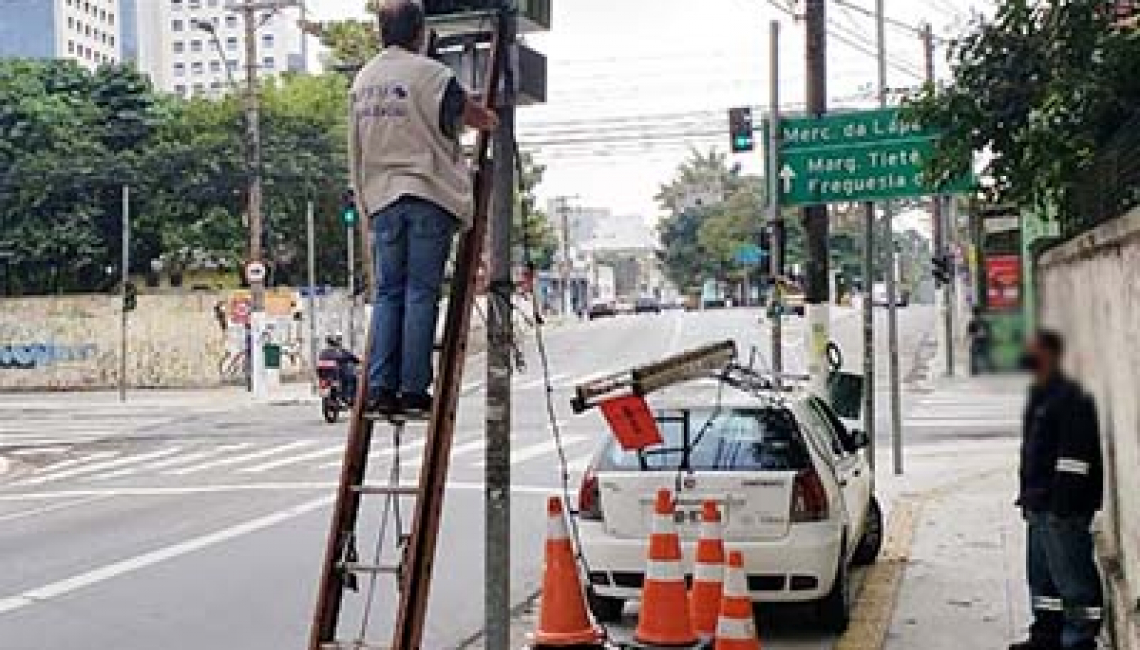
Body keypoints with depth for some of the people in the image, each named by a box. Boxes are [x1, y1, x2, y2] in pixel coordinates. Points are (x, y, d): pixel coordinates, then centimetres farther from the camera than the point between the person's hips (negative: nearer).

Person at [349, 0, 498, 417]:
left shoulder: (362, 80, 13)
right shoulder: (429, 74, -6)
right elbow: (480, 119, 4)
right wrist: (490, 120, 25)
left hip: (382, 198, 5)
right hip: (429, 194, -5)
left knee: (388, 294, 7)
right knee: (421, 293, -3)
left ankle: (381, 388, 1)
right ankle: (413, 390, -5)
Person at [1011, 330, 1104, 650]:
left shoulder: (1069, 398, -16)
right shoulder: (1039, 395, 16)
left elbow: (1074, 456, -21)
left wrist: (1064, 504, -23)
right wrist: (1028, 495, 21)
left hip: (1062, 508, -11)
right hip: (1040, 506, 11)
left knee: (1072, 576, -4)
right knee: (1041, 573, 17)